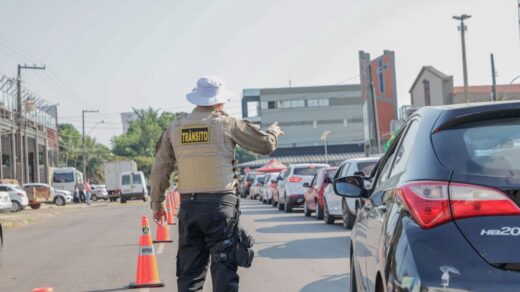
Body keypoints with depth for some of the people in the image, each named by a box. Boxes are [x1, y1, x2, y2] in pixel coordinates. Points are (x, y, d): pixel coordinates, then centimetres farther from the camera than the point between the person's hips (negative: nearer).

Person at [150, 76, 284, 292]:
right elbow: (266, 144, 6)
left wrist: (157, 203, 20)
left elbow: (159, 170, 9)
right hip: (220, 205, -3)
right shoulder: (226, 124, -2)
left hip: (188, 206, 4)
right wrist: (274, 131, 28)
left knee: (189, 270, 10)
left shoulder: (175, 128, 8)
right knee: (224, 267, 0)